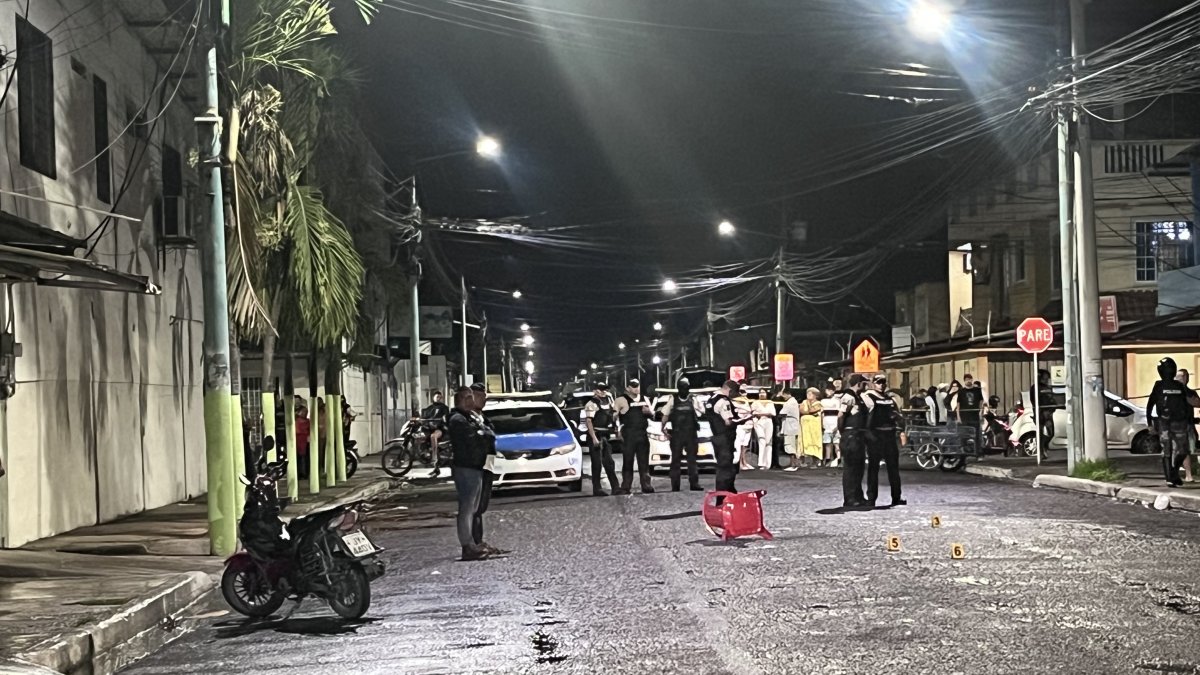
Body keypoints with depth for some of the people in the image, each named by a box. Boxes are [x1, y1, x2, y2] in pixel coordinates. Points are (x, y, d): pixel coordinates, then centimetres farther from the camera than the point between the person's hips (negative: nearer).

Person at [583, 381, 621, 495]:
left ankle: (615, 488, 13)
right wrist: (594, 438, -23)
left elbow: (613, 416, 26)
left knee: (609, 463, 10)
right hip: (596, 436, -8)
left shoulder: (609, 401, 13)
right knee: (597, 463, -4)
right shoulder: (591, 404, -11)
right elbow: (588, 421, -17)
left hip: (606, 436, 8)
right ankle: (597, 489, 0)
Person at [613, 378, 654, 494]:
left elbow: (651, 415, 27)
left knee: (644, 462, 6)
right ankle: (625, 487, 2)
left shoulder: (645, 399, 17)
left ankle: (646, 486, 7)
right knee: (627, 462, -2)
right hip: (628, 435, -5)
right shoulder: (621, 400, -2)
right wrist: (617, 431, -15)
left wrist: (648, 412, 3)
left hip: (643, 434, 5)